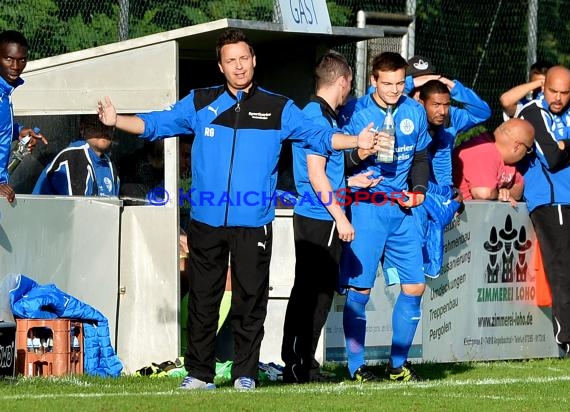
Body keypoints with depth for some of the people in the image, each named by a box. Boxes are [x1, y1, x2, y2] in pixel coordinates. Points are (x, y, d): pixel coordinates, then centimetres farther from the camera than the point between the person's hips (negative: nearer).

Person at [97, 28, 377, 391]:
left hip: (253, 224, -1)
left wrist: (356, 141, -11)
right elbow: (156, 124, 7)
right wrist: (116, 120, -7)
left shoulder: (278, 109, 7)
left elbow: (317, 135, 4)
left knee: (250, 300, 2)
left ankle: (245, 373, 11)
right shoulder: (200, 103, 8)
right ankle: (199, 373, 11)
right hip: (206, 222, 1)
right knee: (203, 299, 4)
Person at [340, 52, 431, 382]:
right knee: (359, 289, -4)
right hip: (367, 205, -5)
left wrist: (419, 188, 3)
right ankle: (358, 366, 6)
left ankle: (398, 363, 17)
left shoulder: (415, 112, 8)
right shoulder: (359, 113, -6)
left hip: (400, 208, 5)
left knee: (414, 286, 4)